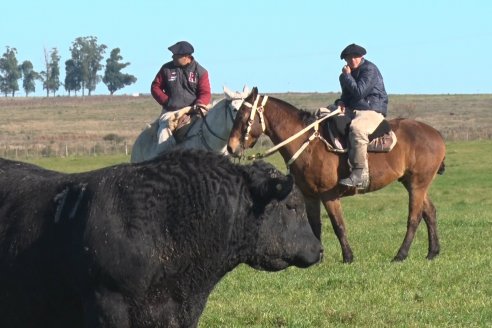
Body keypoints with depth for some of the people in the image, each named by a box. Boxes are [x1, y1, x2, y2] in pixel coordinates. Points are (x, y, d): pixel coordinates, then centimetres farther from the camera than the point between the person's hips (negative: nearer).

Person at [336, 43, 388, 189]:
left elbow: (359, 91, -20)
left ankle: (361, 174, -45)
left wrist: (346, 76, -10)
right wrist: (341, 102, 4)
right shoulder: (350, 72, 18)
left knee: (356, 128, -39)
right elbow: (348, 94, 27)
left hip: (372, 111, -10)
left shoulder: (370, 70, -9)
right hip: (352, 111, 10)